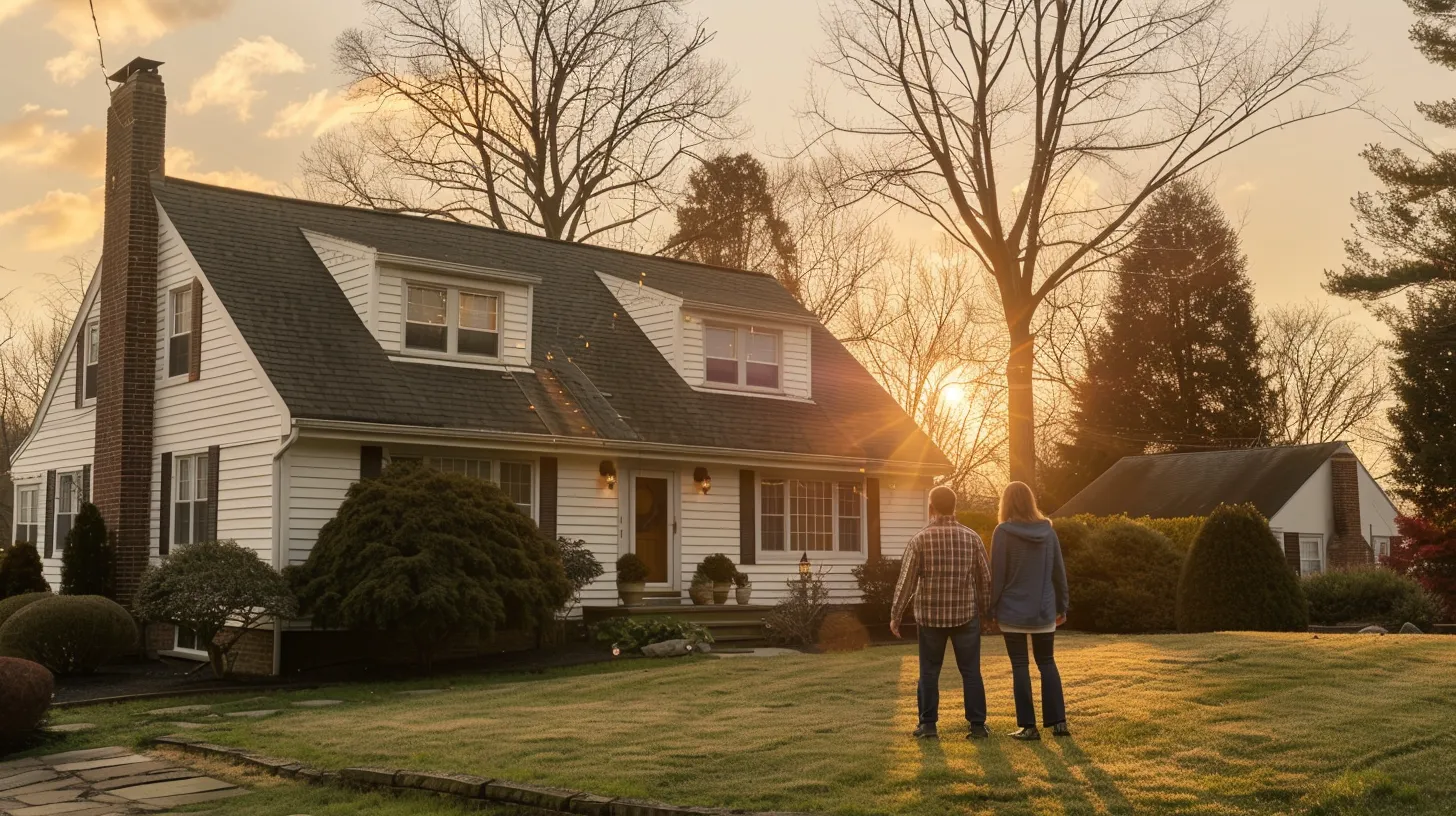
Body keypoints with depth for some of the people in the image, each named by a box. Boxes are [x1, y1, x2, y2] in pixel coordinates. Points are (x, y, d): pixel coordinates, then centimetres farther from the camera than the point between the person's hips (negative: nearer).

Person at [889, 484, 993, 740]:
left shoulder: (920, 540, -7)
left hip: (930, 616, -1)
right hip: (966, 614, 1)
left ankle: (928, 724, 10)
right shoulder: (971, 537, 0)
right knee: (970, 671, 8)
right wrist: (984, 610, 15)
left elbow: (906, 581, -6)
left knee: (929, 671, 9)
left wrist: (895, 615, 2)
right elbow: (985, 578, 3)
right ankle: (977, 725, 8)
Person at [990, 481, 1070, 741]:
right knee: (1046, 662, 15)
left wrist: (992, 609, -2)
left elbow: (997, 574, -10)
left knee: (1020, 666, 4)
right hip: (1044, 612, 4)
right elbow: (1059, 572, 6)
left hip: (1013, 612, -4)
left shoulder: (1003, 532, -10)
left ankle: (1028, 726, 3)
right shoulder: (1048, 530, 2)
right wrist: (1062, 606, 15)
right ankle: (1058, 721, 11)